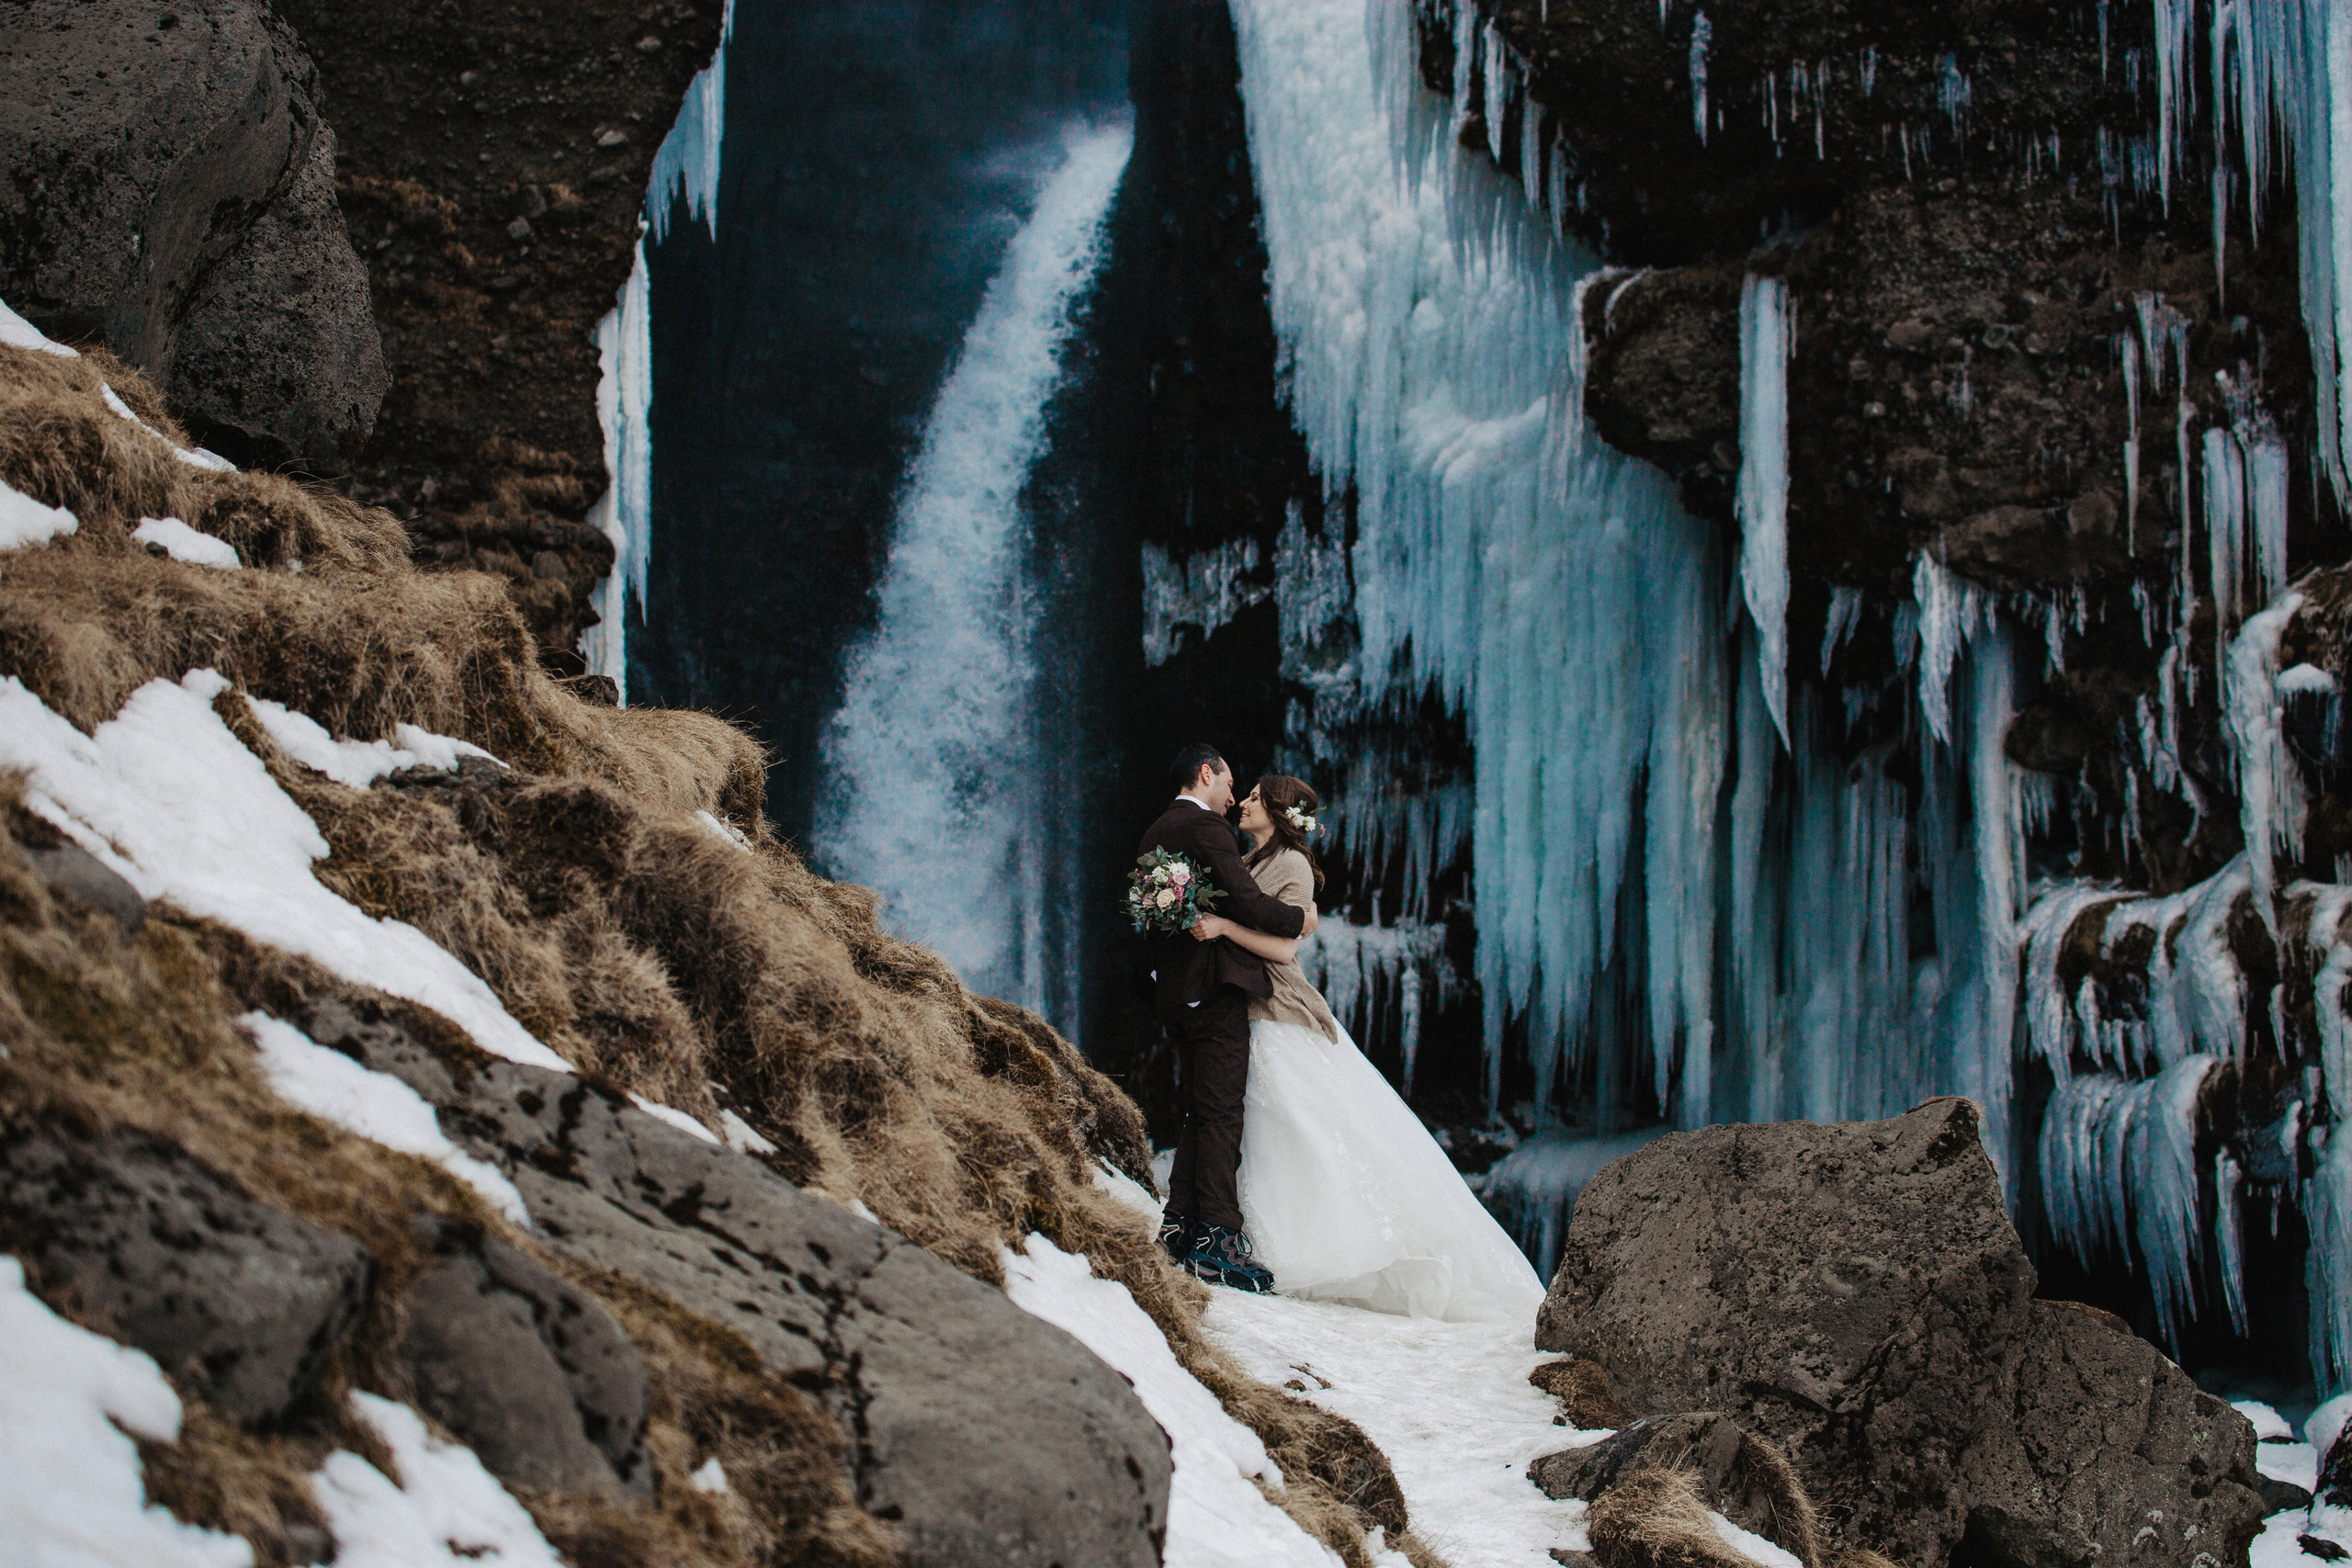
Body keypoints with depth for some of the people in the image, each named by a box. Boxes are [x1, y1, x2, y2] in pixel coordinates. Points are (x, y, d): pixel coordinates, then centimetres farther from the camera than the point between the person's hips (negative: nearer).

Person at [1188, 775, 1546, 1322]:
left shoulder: (1292, 865, -8)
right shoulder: (1248, 864, 17)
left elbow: (1283, 947, -15)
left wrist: (1225, 926, -23)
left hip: (1282, 1016, -8)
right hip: (1246, 1009, 9)